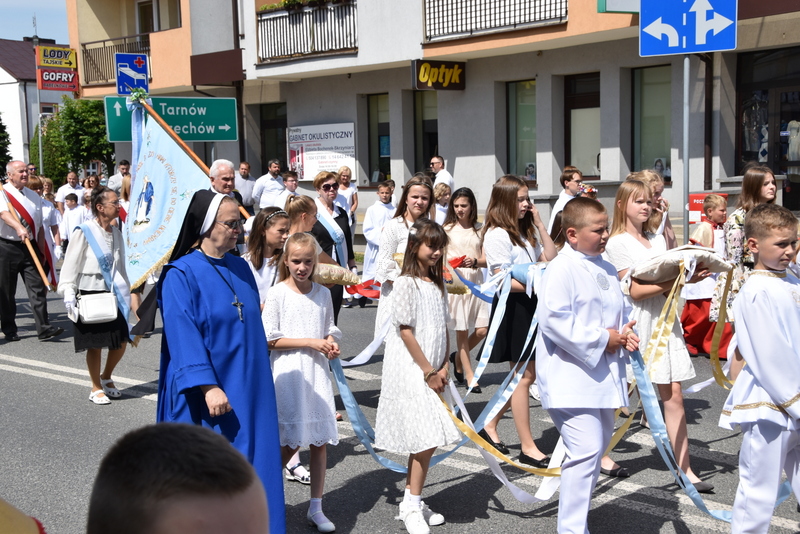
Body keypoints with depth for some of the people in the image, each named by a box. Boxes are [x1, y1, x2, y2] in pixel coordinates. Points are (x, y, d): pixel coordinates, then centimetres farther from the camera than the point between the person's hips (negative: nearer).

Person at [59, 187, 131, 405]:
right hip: (90, 295, -6)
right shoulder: (84, 232, -12)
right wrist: (69, 295, -15)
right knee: (95, 344, 2)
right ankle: (96, 388, 19)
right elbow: (70, 265, -11)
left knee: (121, 341, 5)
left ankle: (106, 378, 29)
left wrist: (126, 293, 16)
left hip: (112, 295, 6)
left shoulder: (116, 233, 8)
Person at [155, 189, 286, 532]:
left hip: (247, 388, 7)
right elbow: (183, 337, -18)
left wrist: (258, 374, 18)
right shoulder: (180, 275, -12)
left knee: (249, 462, 11)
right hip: (205, 397, -6)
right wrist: (208, 387, -25)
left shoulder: (240, 268, 9)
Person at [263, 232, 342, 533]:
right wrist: (310, 342, -14)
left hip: (317, 371, 4)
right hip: (288, 372, -4)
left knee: (320, 441, 5)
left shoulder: (323, 294, 7)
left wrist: (332, 343, -6)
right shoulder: (277, 294, -6)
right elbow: (270, 339, -9)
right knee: (291, 442, 0)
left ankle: (316, 508, 16)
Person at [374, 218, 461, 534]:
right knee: (427, 439, -9)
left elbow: (444, 330, 13)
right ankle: (412, 507, 3)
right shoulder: (406, 283, -11)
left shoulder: (437, 284, 13)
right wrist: (429, 371, -12)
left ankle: (412, 503, 20)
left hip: (433, 372, 7)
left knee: (424, 440, 10)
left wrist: (444, 367, 2)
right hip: (410, 372, -7)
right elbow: (405, 331, -14)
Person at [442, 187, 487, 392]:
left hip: (475, 279, 2)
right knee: (462, 330, -1)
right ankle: (469, 376, 9)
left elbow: (485, 259, 4)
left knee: (483, 329, -3)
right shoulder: (447, 229, 4)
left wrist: (475, 262, -17)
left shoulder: (479, 229, 9)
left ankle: (458, 357, 23)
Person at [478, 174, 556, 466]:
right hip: (512, 307, -9)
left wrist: (539, 224, 3)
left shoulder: (526, 231, 14)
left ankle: (490, 425, 26)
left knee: (526, 374, 12)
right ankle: (528, 447, 6)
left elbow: (550, 259, 7)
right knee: (524, 376, -3)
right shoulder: (497, 234, -13)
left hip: (530, 304, 9)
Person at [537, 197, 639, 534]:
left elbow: (621, 309, 26)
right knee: (586, 449, -16)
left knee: (599, 443, 17)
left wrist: (625, 332, 2)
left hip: (602, 374, 10)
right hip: (571, 376, -9)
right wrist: (602, 339, -19)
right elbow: (552, 319, -24)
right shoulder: (561, 269, -14)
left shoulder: (606, 269, 13)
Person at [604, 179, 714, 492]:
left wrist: (689, 277, -10)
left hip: (664, 320, 6)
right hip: (635, 323, -5)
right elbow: (635, 290, -15)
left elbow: (669, 286, 11)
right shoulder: (617, 243, -6)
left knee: (673, 395, 2)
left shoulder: (658, 240, 14)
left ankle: (684, 469, 5)